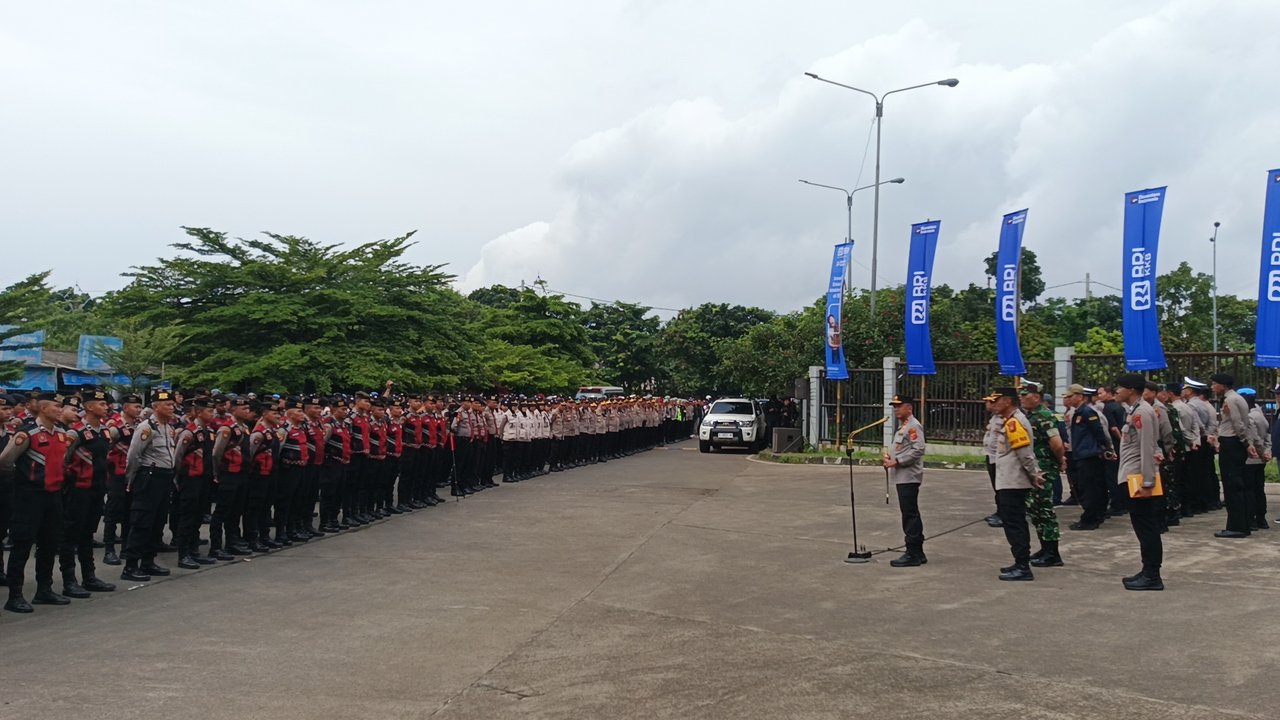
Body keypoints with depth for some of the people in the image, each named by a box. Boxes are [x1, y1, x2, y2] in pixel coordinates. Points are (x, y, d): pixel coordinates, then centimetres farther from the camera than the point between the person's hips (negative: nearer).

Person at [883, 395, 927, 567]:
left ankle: (913, 554, -5)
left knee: (910, 515, -8)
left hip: (909, 477, -11)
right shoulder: (903, 426, 20)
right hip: (902, 477, 11)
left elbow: (918, 450, -22)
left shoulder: (913, 426, -12)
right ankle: (917, 553, 20)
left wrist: (897, 461, -20)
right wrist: (890, 456, 9)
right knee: (911, 514, 13)